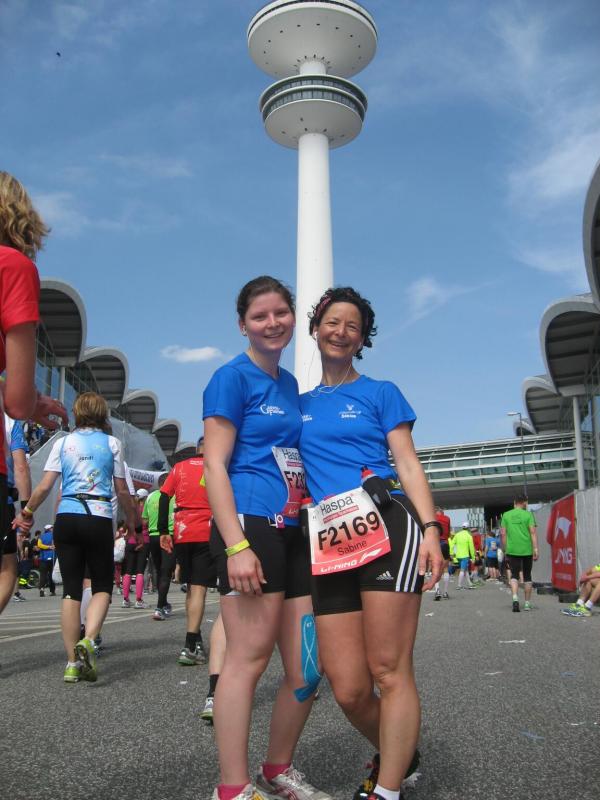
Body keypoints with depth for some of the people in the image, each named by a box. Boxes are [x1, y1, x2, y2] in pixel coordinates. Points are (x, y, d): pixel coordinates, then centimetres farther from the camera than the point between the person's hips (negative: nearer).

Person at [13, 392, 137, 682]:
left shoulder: (63, 443, 8)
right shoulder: (111, 443, 3)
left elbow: (44, 487, 5)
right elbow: (122, 490, 6)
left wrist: (26, 512, 20)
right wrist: (131, 519, 20)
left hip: (66, 519, 2)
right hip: (99, 519, -2)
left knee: (71, 588, 7)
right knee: (102, 586, 10)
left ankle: (73, 663, 7)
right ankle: (88, 639, -15)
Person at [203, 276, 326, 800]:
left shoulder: (291, 385, 18)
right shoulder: (233, 377, -3)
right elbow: (215, 465, -10)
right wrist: (236, 545, -19)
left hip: (294, 531, 8)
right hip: (252, 526, -7)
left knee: (306, 669, 9)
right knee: (249, 658, -4)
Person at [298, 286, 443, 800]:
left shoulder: (380, 393, 12)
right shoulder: (300, 403, 21)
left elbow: (408, 464, 4)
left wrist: (430, 528, -11)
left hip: (386, 528, -3)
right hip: (329, 544, 3)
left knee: (389, 671, -5)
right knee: (348, 689, 2)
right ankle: (397, 755, 30)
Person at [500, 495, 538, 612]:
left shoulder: (506, 515, 6)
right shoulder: (528, 515, 0)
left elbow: (503, 534, 4)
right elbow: (533, 532, -8)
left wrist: (505, 550, 12)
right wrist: (535, 549, -9)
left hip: (512, 550, 1)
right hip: (527, 550, -1)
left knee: (514, 575, 5)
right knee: (527, 576, 11)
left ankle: (515, 598, -18)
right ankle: (527, 603, 16)